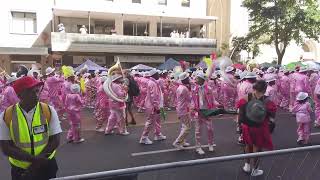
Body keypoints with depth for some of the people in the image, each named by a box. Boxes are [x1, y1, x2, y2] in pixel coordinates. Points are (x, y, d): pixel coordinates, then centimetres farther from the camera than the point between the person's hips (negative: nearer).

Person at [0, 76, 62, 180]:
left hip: (46, 166, 0)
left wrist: (38, 161, -17)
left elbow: (55, 140, -9)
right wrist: (33, 159, -22)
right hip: (19, 169, 0)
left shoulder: (49, 111, -11)